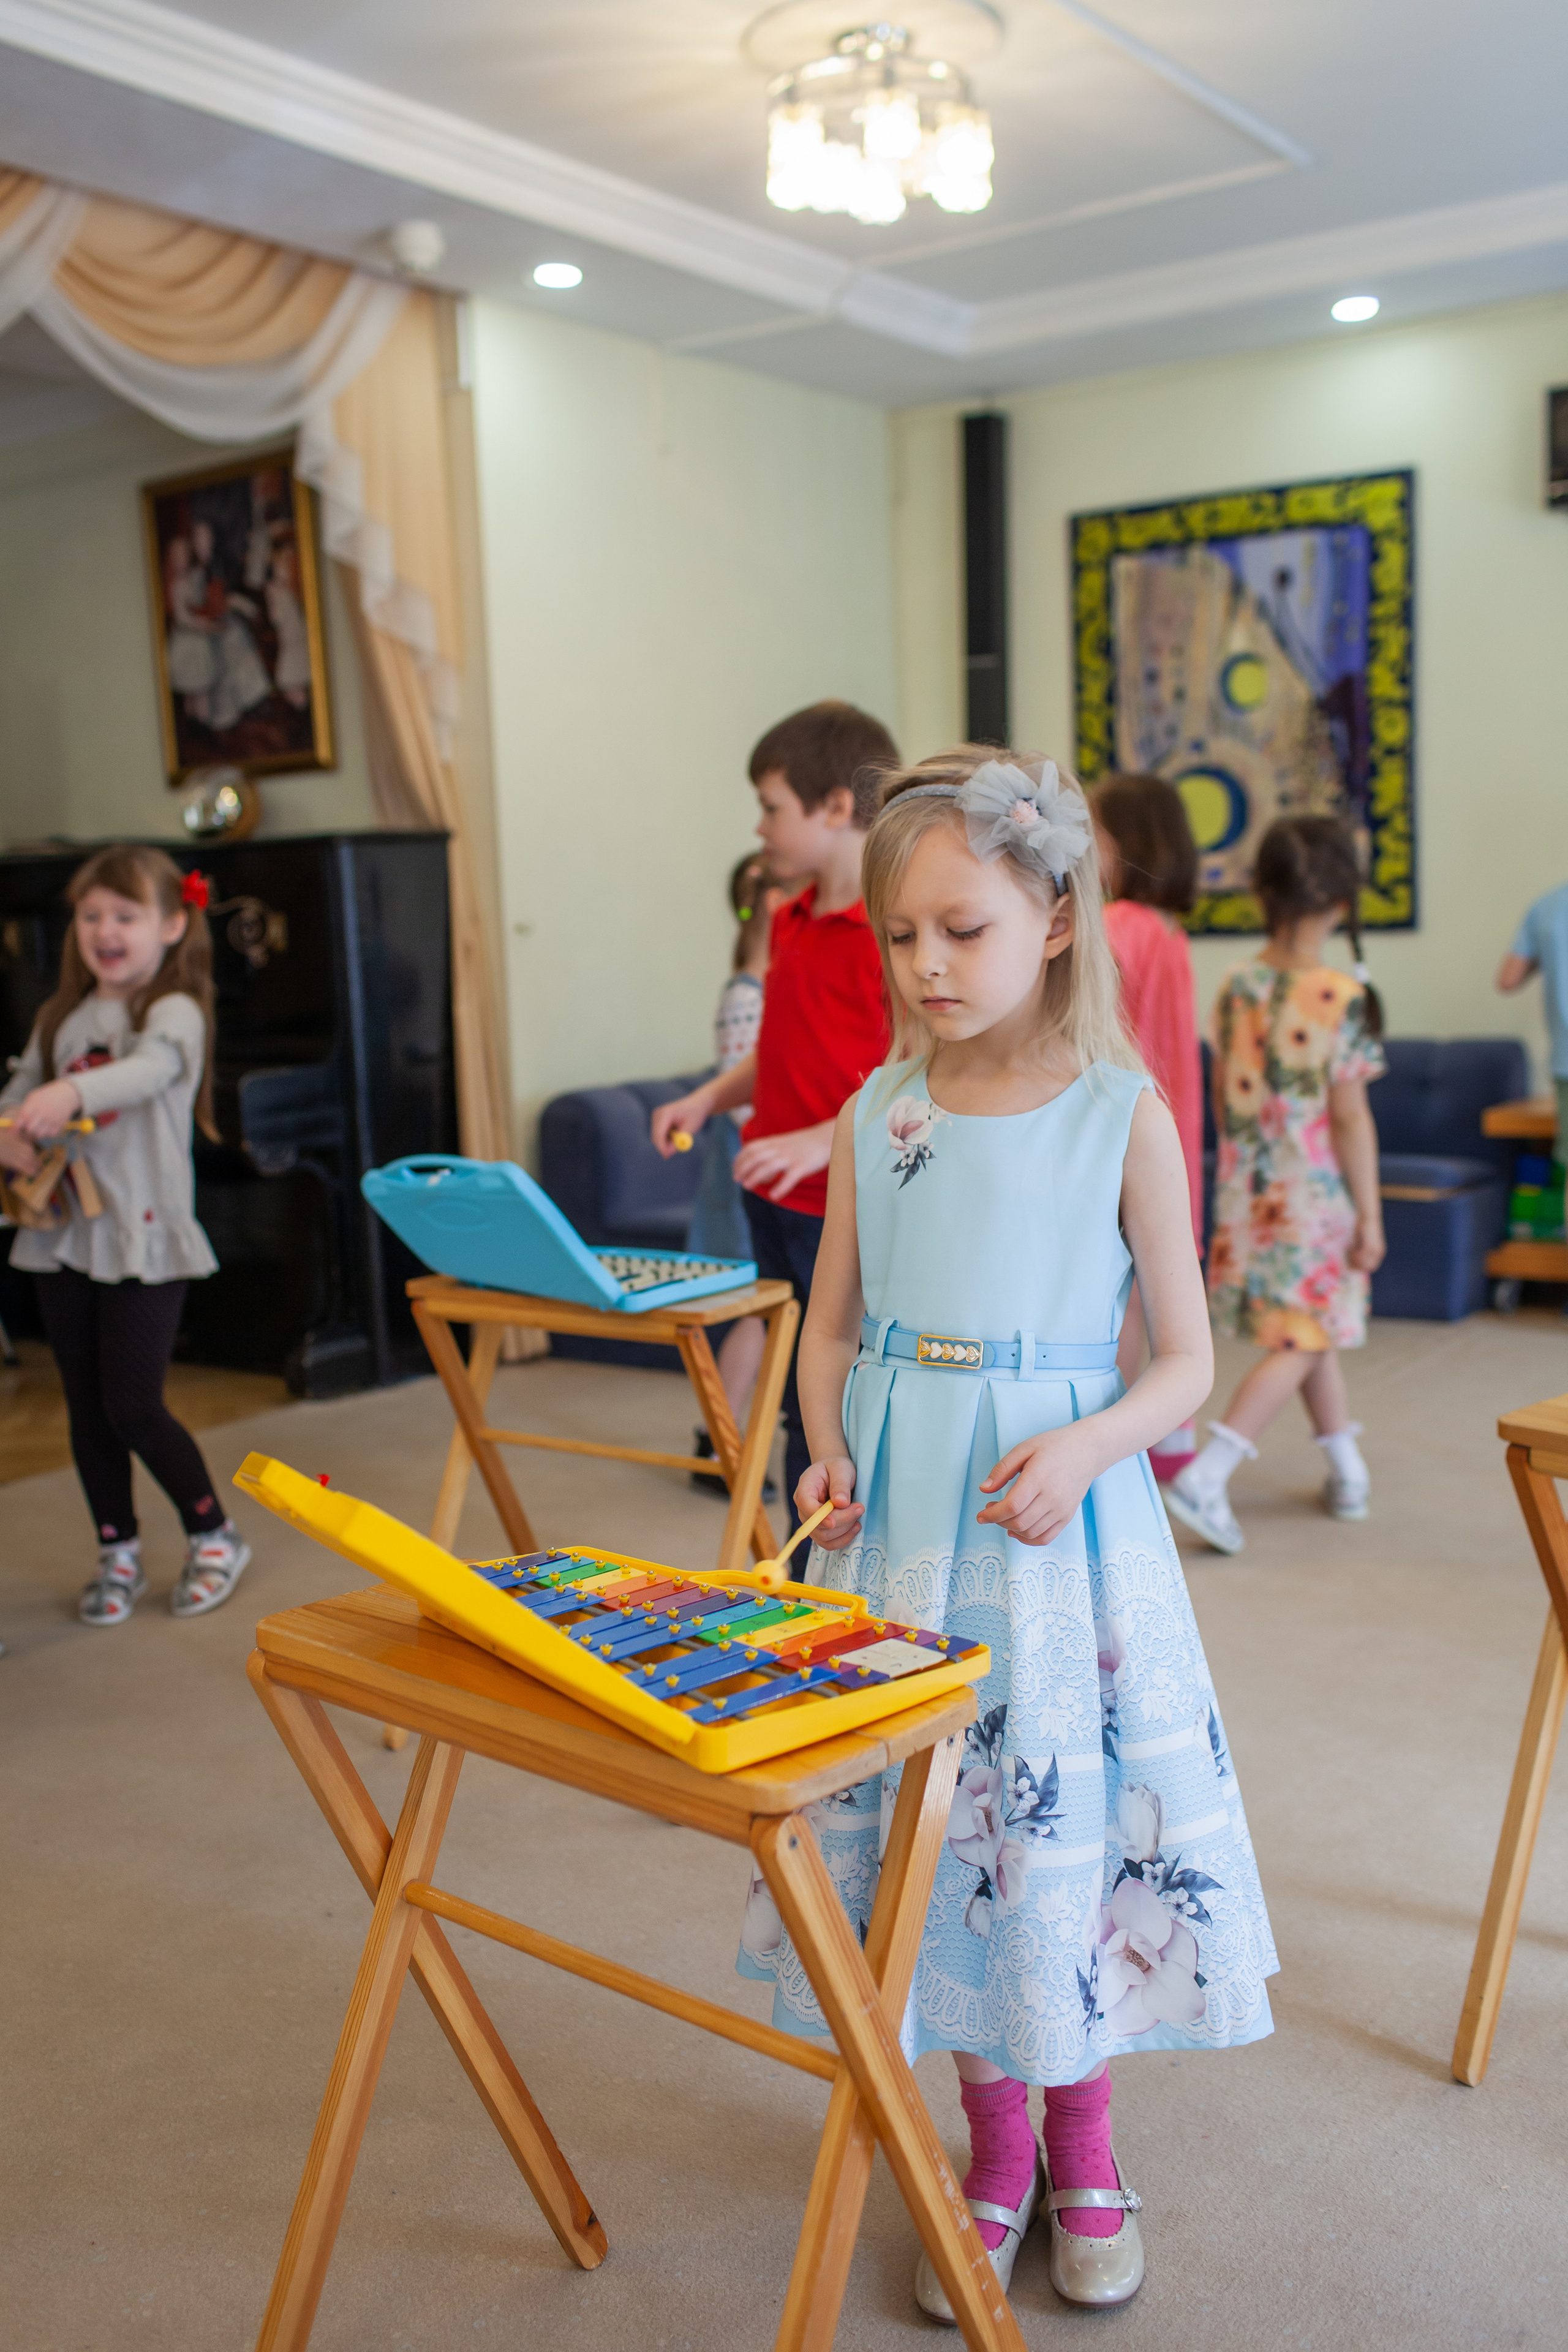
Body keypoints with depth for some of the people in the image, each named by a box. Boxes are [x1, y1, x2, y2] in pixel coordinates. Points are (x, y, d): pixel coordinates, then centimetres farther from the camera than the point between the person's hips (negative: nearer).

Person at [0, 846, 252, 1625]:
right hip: (63, 1237, 6)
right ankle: (117, 1554, 27)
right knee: (87, 1408, 12)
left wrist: (72, 1093, -47)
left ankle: (215, 1536, 17)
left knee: (134, 1408, -5)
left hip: (143, 1238, -6)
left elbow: (150, 1070, -29)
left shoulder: (174, 1012, -7)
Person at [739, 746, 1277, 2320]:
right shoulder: (874, 1116, 3)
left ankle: (1083, 2155, 34)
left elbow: (1184, 1361, -4)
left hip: (1062, 1530, -3)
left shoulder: (1123, 1115, -7)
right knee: (927, 1825, 10)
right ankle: (994, 2155, 33)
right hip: (898, 1527, 3)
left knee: (1064, 1820, 7)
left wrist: (1084, 1450, -21)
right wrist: (830, 1458, -5)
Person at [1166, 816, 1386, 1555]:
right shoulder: (1341, 995, -15)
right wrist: (1370, 1216, -8)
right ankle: (1205, 1476, -11)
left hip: (1247, 1191, 6)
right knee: (1300, 1343, 1)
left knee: (1309, 1332, 18)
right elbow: (1349, 1116, -15)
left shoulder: (1237, 986, 1)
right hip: (1314, 1196, -6)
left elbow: (1222, 1095, 8)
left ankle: (1348, 1469, 30)